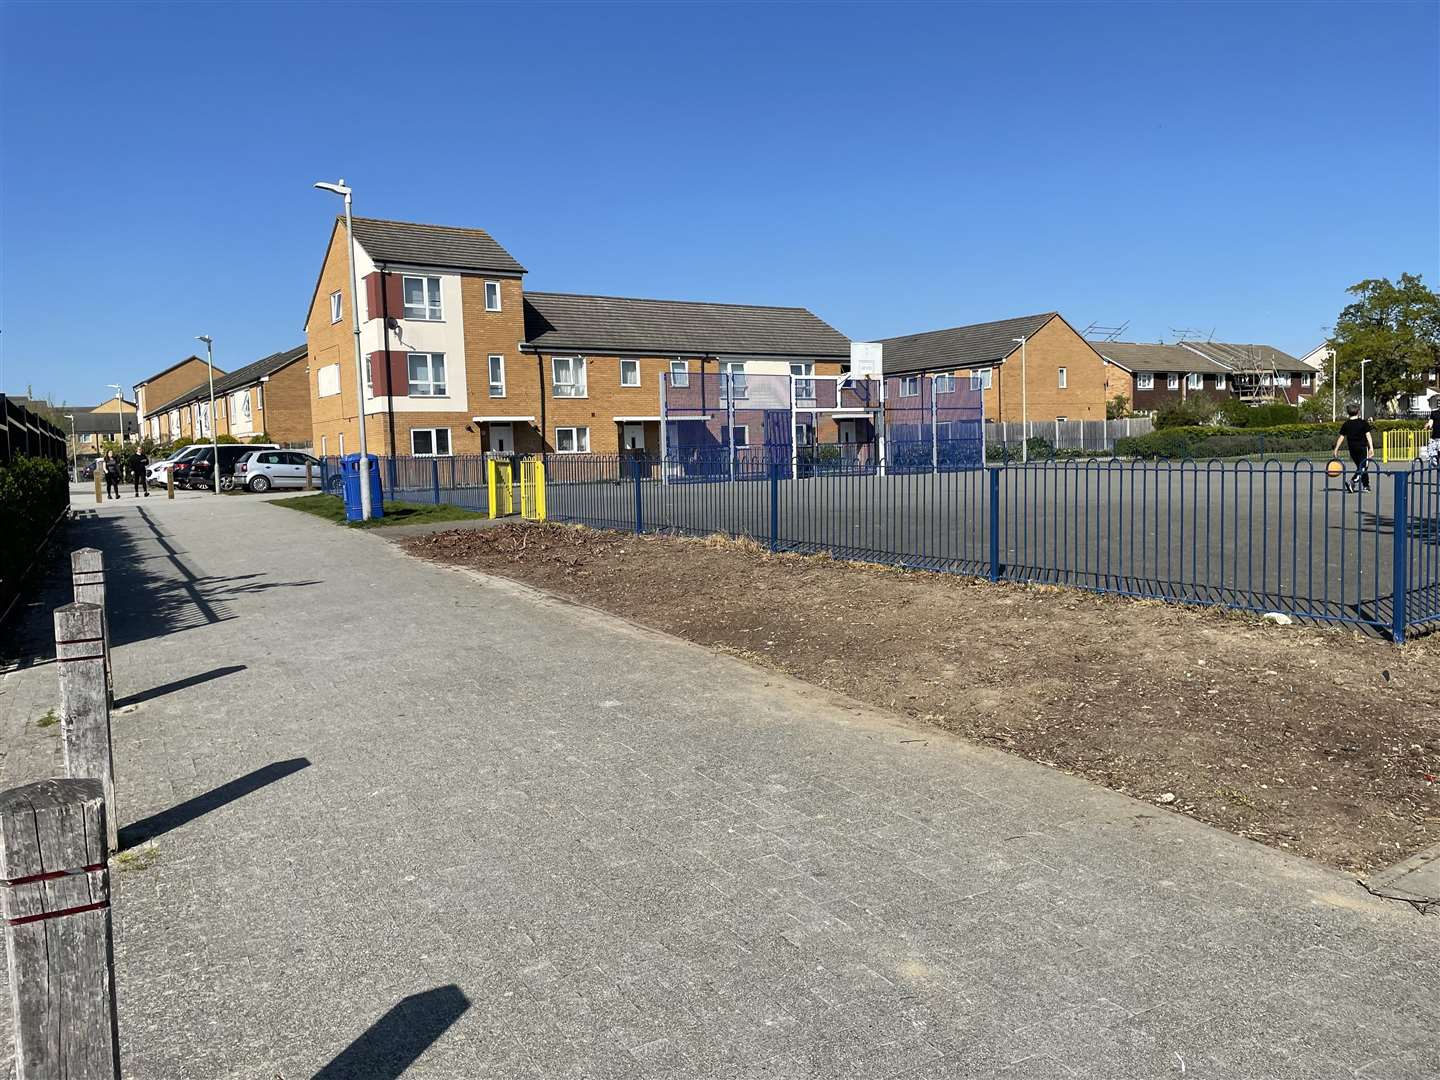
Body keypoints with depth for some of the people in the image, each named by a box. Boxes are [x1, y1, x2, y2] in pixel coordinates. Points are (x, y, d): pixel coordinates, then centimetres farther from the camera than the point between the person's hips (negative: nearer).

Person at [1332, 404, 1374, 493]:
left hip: (1352, 448, 4)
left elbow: (1341, 438, 2)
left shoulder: (1346, 425, 3)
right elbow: (1368, 436, -8)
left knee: (1360, 467, 17)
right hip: (1362, 447, -4)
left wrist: (1336, 449, 5)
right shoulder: (1363, 423, -4)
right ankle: (1352, 481, -24)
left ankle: (1366, 486, 24)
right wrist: (1371, 448, -10)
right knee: (1363, 468, -2)